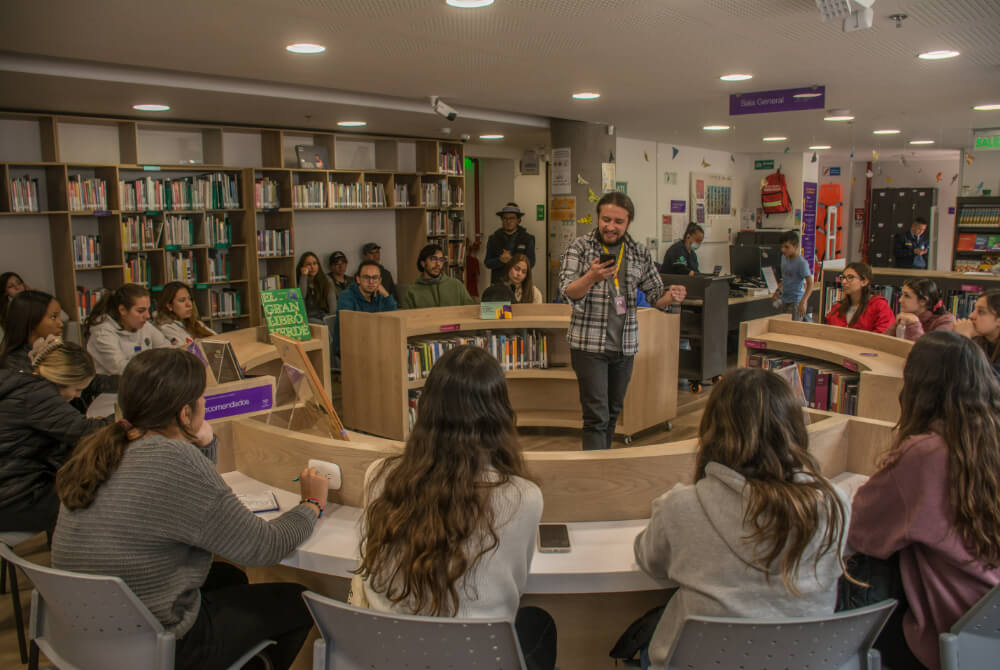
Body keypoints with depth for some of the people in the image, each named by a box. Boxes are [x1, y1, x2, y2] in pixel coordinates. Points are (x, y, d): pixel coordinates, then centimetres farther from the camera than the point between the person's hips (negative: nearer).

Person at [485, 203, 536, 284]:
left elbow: (530, 263, -3)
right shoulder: (493, 239, 8)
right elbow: (487, 263, 5)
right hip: (498, 283, 1)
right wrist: (500, 260, -16)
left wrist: (511, 260, -17)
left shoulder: (528, 239, 3)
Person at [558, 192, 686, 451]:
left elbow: (654, 294, 11)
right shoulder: (580, 247, -4)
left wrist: (671, 296, -13)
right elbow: (567, 292, -14)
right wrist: (592, 277, -34)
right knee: (596, 415, -7)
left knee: (613, 411, 15)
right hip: (589, 344, -4)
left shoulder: (639, 253, 7)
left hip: (625, 345, 4)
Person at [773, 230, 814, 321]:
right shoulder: (784, 257, 6)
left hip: (796, 301, -8)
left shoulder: (801, 262, -19)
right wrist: (779, 290, 11)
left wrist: (803, 302, -36)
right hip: (785, 300, 8)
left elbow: (810, 284, -25)